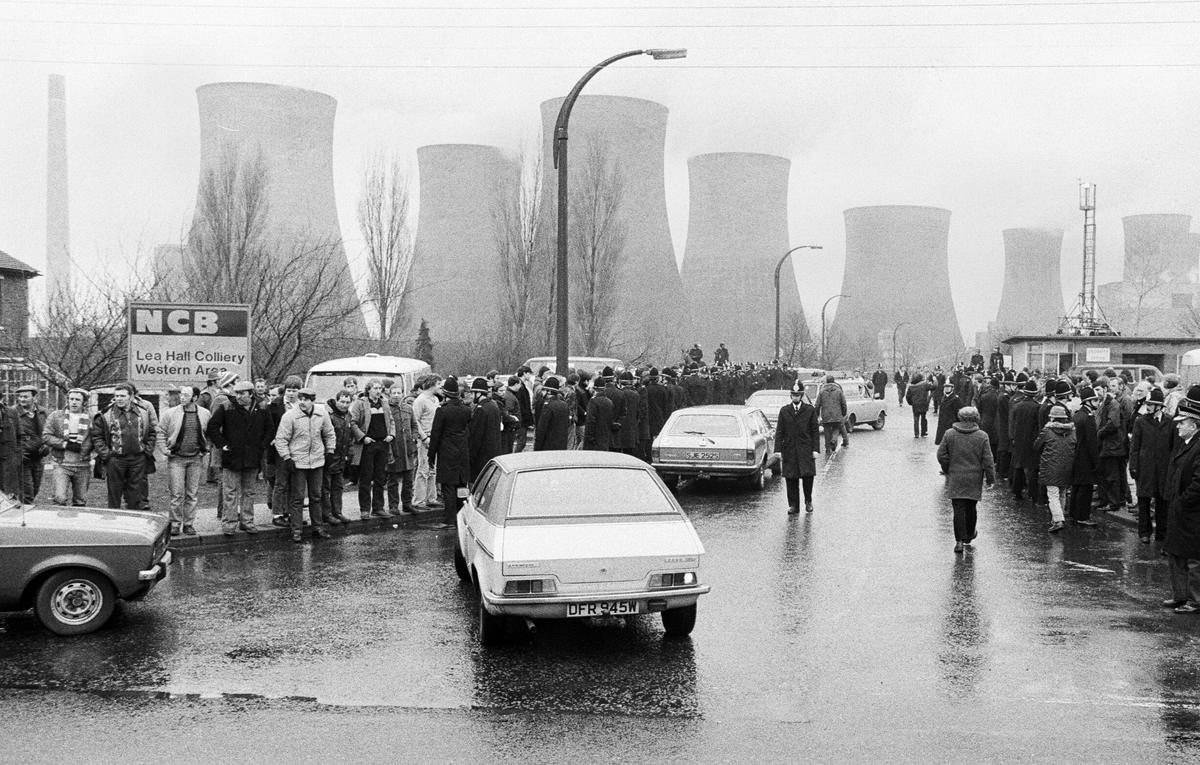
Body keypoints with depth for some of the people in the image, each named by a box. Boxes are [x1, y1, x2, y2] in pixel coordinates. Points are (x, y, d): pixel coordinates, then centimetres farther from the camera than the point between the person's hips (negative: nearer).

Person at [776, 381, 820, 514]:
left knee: (808, 476, -8)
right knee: (791, 479, 2)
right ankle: (793, 505, 10)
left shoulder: (810, 410, 4)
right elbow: (779, 432, 7)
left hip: (806, 450, -1)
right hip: (789, 450, 1)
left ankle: (808, 501, 14)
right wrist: (778, 450, -1)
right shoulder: (784, 410, 8)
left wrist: (815, 449, -3)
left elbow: (815, 431, 4)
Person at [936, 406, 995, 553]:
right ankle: (969, 536, 31)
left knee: (959, 509, -1)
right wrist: (990, 477, 3)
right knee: (971, 508, 16)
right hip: (974, 480, 0)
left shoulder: (950, 434, -3)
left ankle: (960, 541, -9)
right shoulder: (982, 436, -6)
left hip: (955, 480, 0)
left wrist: (948, 471, 14)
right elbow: (987, 460, -6)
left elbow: (941, 456, 0)